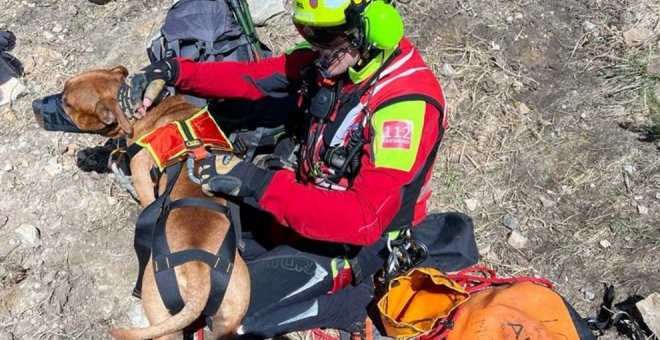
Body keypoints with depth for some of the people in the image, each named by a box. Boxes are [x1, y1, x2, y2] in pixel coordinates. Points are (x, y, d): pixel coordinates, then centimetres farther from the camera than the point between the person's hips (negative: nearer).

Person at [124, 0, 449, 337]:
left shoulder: (406, 103, -29)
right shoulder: (331, 56, -6)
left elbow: (365, 219, -34)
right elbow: (251, 77, 3)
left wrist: (256, 184, -36)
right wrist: (173, 72, -13)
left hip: (347, 247, -7)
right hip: (299, 211, 8)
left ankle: (348, 298, -3)